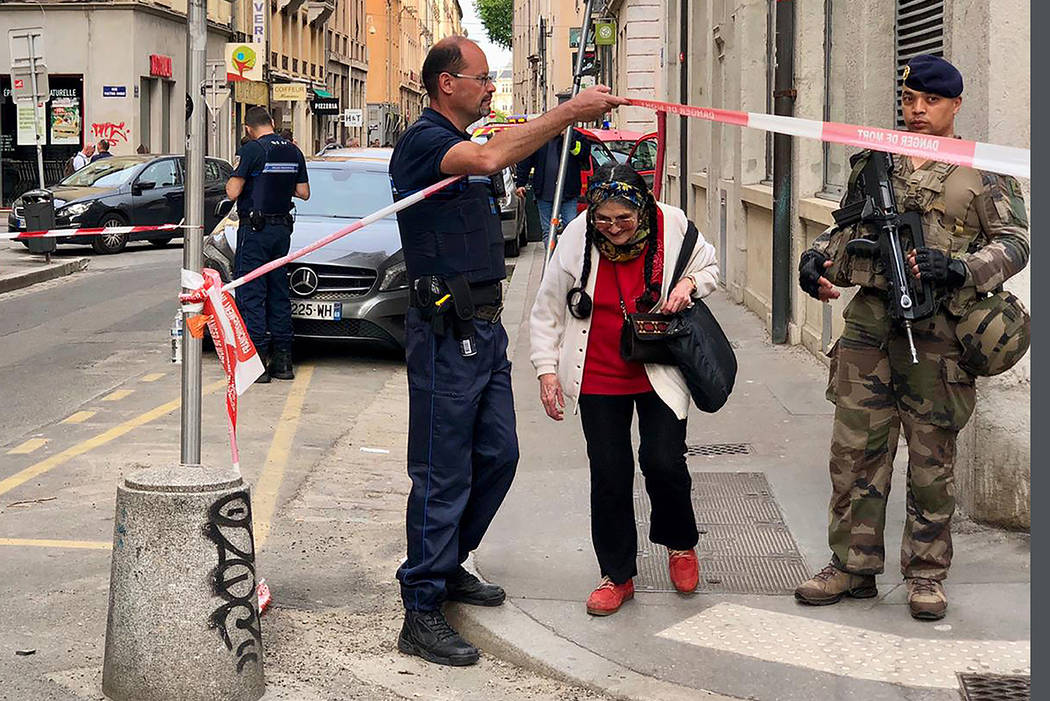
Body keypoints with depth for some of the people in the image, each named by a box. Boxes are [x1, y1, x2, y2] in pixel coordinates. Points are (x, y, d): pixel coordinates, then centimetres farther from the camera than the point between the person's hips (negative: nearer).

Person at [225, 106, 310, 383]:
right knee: (279, 292, 12)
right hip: (282, 229, 6)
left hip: (255, 230, -6)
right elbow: (304, 192, 11)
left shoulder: (252, 149, -13)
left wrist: (232, 180, 6)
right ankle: (282, 360, 13)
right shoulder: (293, 151, 6)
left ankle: (256, 359, -8)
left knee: (251, 294, -3)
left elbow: (232, 192, -14)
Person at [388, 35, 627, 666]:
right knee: (443, 473, -7)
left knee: (498, 455, 15)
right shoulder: (423, 141, -13)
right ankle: (422, 613, -1)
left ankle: (448, 566, 30)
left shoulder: (462, 144, 17)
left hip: (485, 328, 10)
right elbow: (491, 159, -32)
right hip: (447, 332, -10)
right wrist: (569, 112, -30)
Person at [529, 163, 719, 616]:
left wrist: (690, 283, -13)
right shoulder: (576, 238, -11)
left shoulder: (672, 226, -12)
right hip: (599, 379, 1)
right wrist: (546, 368, -2)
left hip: (661, 374, -1)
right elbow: (549, 308, 1)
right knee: (608, 475, 3)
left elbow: (709, 267, 9)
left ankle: (680, 544, 25)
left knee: (664, 464, -6)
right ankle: (617, 574, 20)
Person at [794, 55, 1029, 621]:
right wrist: (815, 258, 4)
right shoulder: (873, 161, 15)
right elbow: (846, 226, 24)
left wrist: (958, 268, -19)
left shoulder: (983, 171, 3)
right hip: (868, 321, 4)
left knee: (932, 458, 4)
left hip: (936, 331, -3)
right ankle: (852, 566, 14)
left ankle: (926, 574, 15)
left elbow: (1014, 241, -3)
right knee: (856, 450, 4)